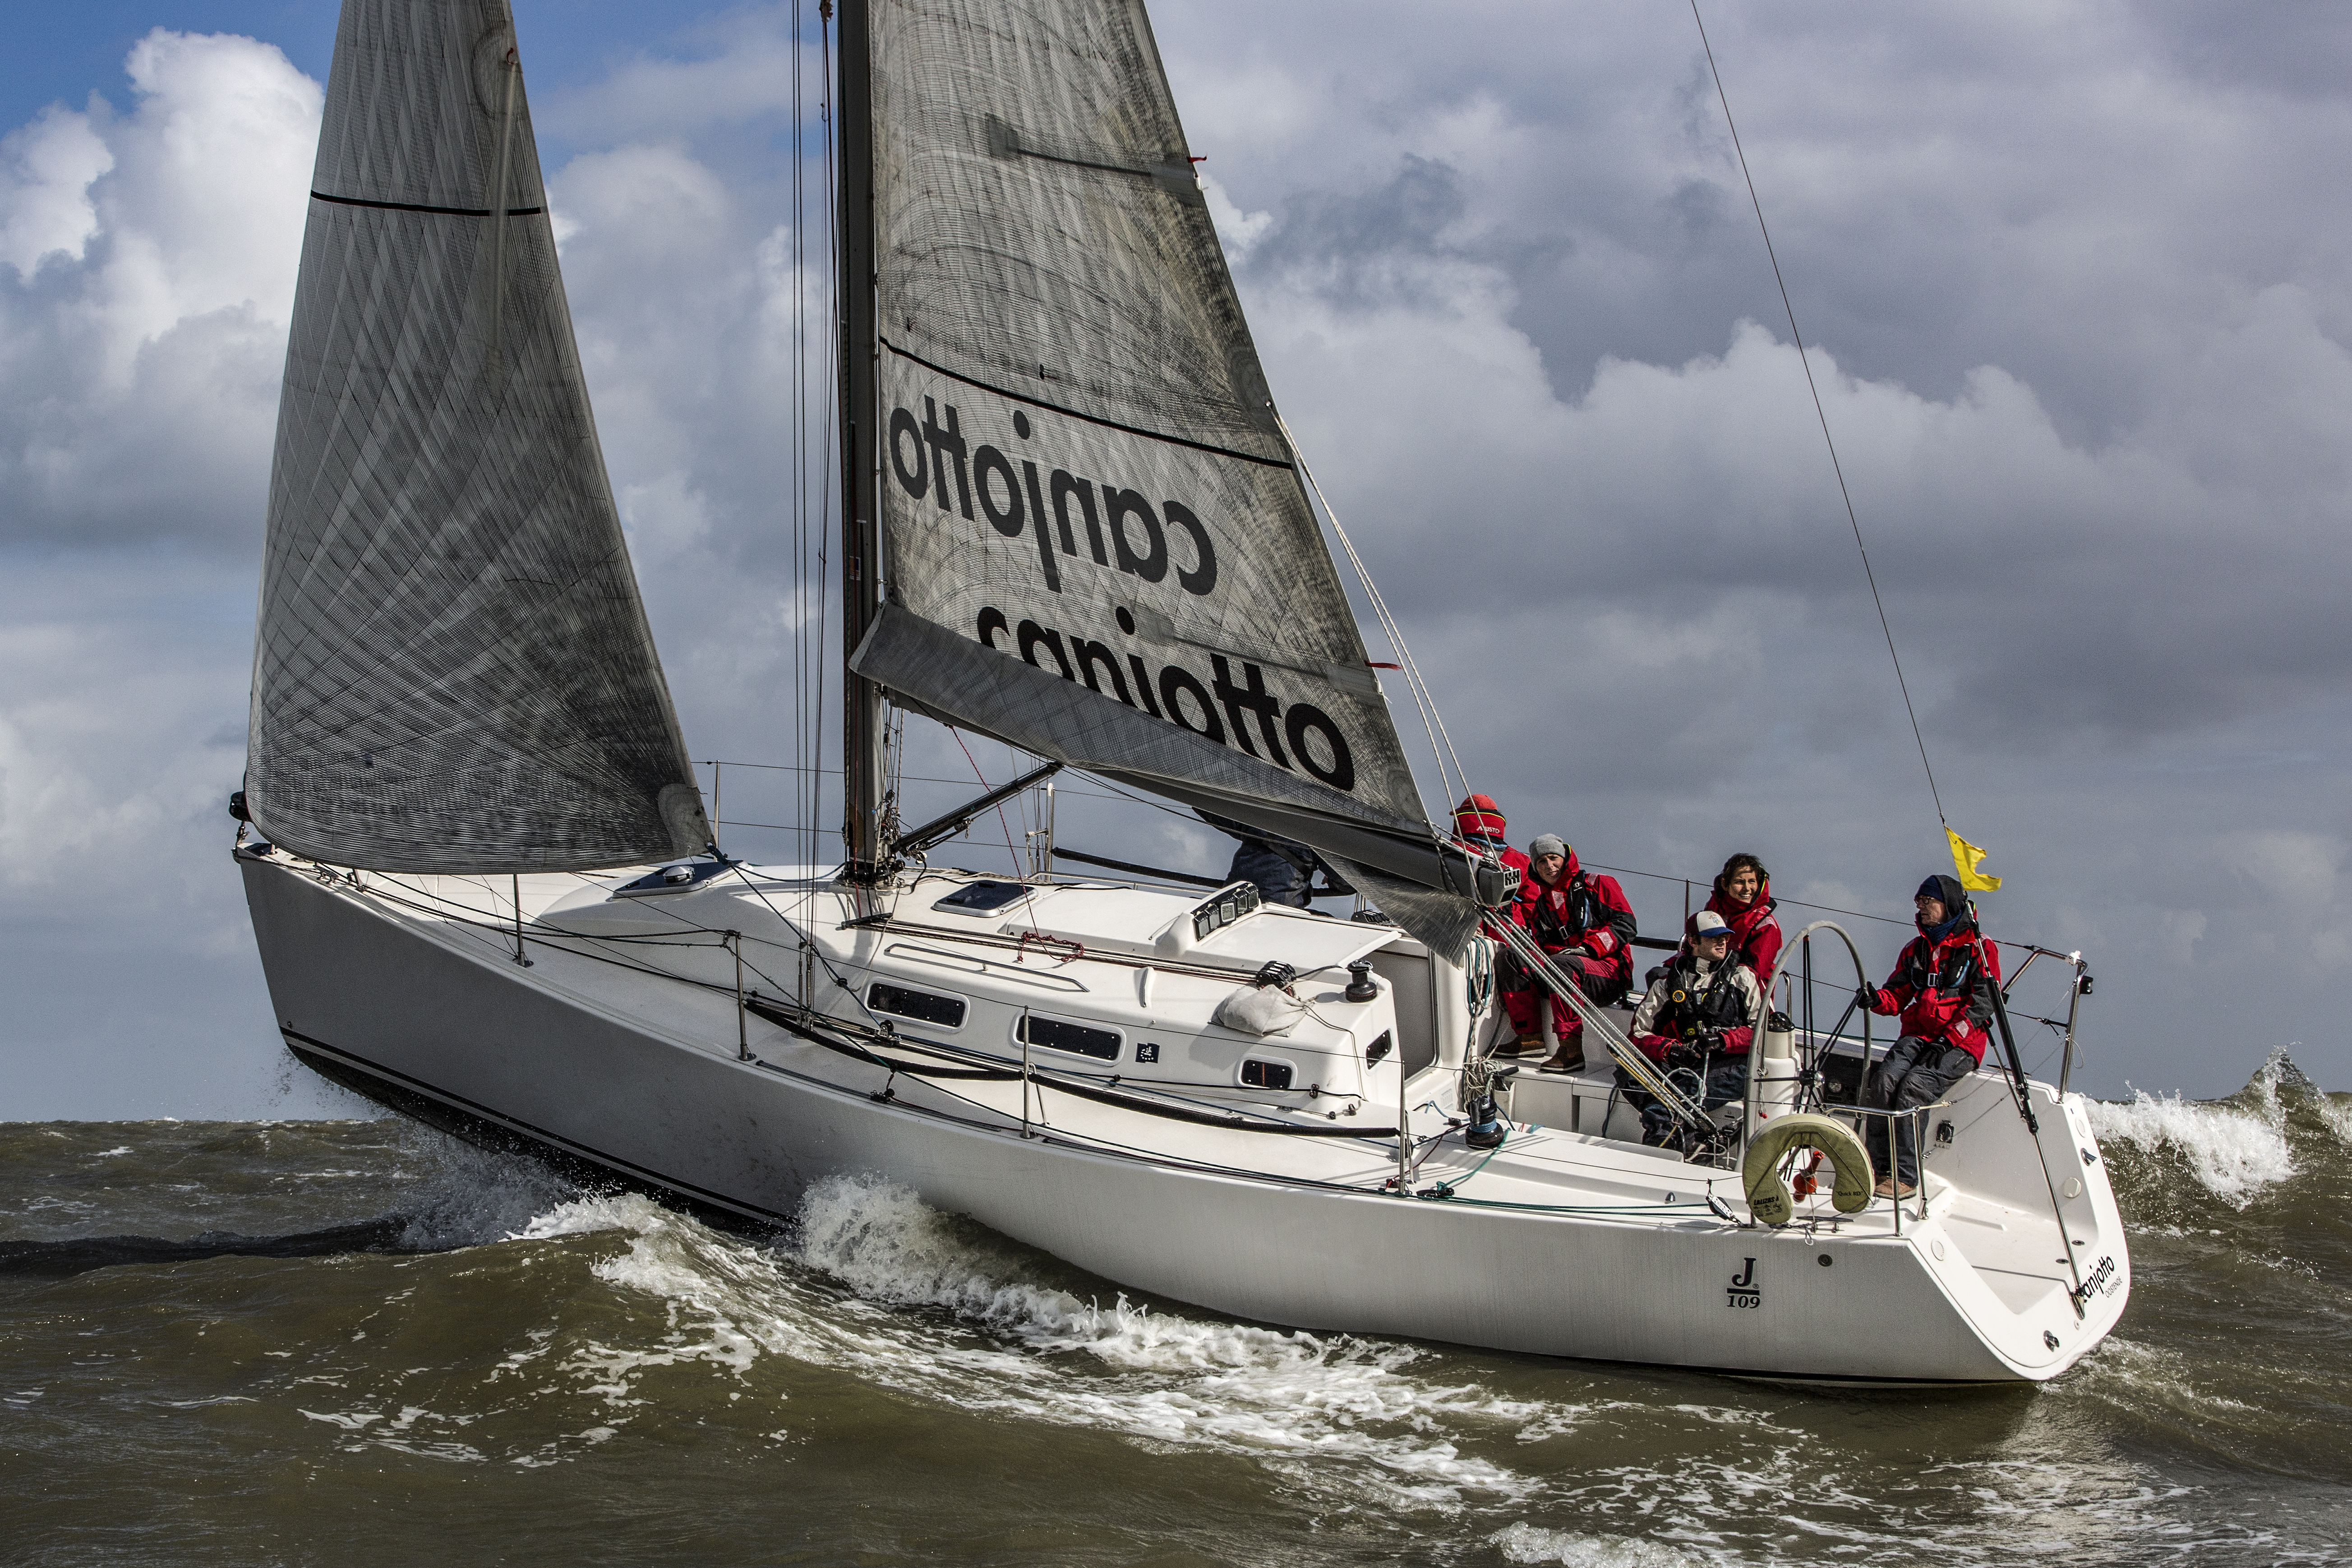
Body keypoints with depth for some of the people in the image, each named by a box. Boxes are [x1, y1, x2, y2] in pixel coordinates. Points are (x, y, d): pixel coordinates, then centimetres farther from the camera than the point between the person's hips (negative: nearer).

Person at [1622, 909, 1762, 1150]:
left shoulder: (1742, 977, 12)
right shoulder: (1669, 980, 15)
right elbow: (1639, 1033, 8)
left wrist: (1723, 1040, -15)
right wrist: (1670, 1049, -13)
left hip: (1728, 1063, -2)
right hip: (1680, 1064, 2)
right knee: (1627, 1073, -23)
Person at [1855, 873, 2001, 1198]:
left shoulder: (1979, 948, 2)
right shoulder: (1916, 949, 21)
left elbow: (1983, 1003, -7)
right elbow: (1898, 995, 17)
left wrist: (1948, 1039, -18)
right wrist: (1877, 1000, -8)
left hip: (1960, 1045, -5)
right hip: (1917, 1036, 5)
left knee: (1914, 1086, -30)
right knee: (1884, 1079, -25)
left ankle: (1905, 1176, -30)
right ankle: (1877, 1165, -23)